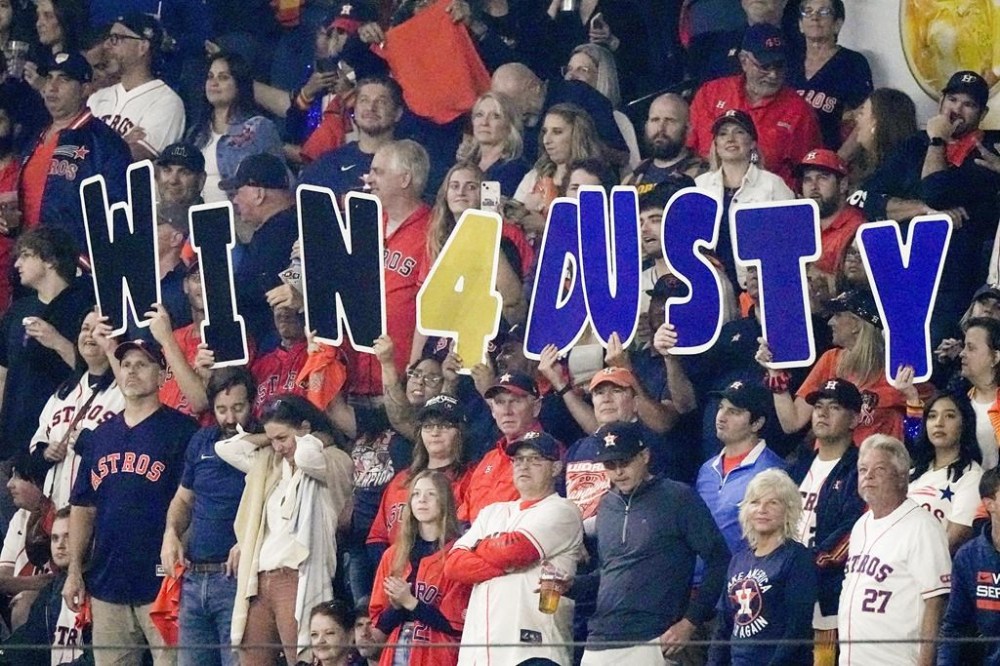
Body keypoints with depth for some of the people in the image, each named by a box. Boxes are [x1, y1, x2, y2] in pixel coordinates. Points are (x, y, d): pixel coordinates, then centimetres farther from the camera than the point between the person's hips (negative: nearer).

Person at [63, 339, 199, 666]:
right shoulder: (100, 436, 17)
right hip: (107, 582, 6)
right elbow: (83, 507, 18)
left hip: (160, 584, -6)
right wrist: (74, 571, 12)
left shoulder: (180, 430, -2)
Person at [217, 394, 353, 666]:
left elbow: (306, 455, -20)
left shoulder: (335, 462, 0)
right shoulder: (268, 463, 21)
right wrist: (268, 438, 15)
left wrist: (317, 438, 1)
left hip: (297, 579, -7)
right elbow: (225, 448, 20)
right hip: (260, 579, 7)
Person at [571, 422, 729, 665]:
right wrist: (570, 585, 8)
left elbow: (719, 563, -5)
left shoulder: (678, 499, -3)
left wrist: (690, 622, -9)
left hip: (649, 644, -7)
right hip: (599, 643, 7)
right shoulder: (606, 505, 18)